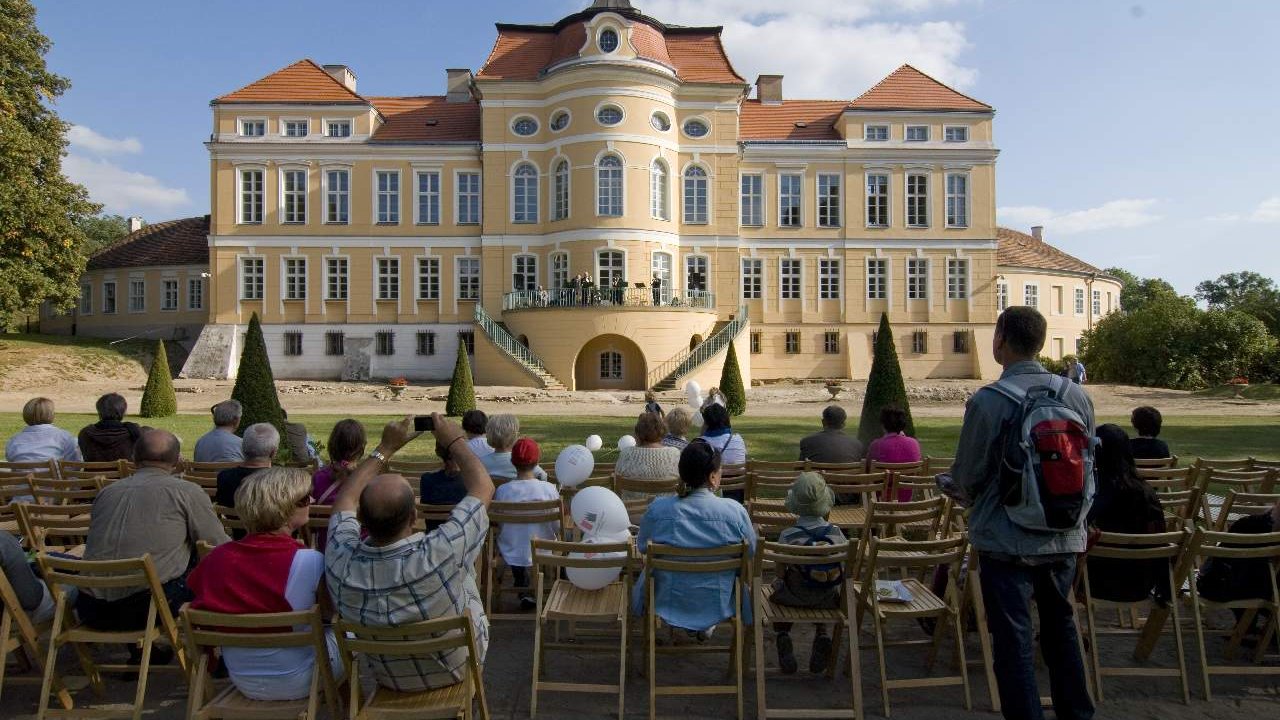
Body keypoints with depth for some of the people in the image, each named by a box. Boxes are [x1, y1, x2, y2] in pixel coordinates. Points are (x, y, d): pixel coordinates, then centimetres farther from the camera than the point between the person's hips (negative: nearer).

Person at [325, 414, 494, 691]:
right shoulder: (440, 555, -40)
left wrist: (386, 448, -2)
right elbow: (483, 487, -24)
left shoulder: (341, 562, -30)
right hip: (458, 670, -2)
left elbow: (346, 499, -8)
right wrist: (455, 441, -11)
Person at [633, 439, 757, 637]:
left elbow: (641, 547, 1)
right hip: (718, 607, 0)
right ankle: (706, 627, 33)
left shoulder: (657, 510, -18)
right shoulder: (735, 511, -20)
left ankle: (686, 626, 36)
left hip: (669, 605, 0)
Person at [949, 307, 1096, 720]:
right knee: (1061, 628, 23)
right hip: (1065, 538, 6)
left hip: (1007, 541, -6)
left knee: (1014, 639, 6)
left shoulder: (987, 401, -18)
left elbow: (967, 477, -11)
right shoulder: (1077, 395, -3)